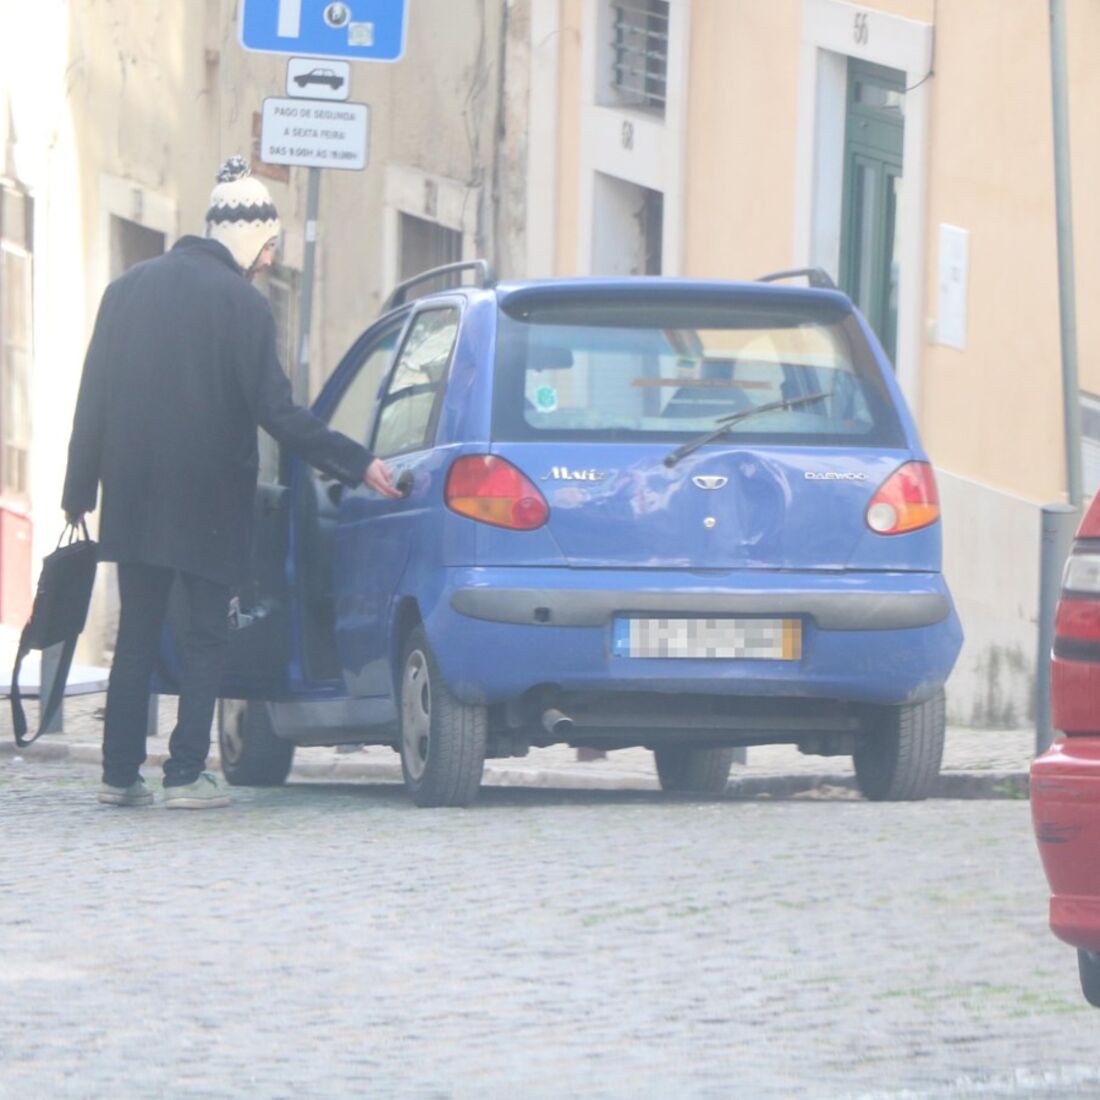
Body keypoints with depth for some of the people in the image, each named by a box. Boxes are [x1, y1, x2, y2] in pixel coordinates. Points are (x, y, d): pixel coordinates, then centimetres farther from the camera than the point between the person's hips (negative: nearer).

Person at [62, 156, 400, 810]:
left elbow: (94, 396, 8)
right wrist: (357, 464, -11)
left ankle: (121, 774, 8)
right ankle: (187, 774, -5)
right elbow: (276, 411, -15)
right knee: (207, 634, 3)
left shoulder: (130, 289, 6)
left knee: (137, 634, 11)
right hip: (207, 499, -5)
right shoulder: (242, 303, -10)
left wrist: (81, 487, 13)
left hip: (134, 497, 5)